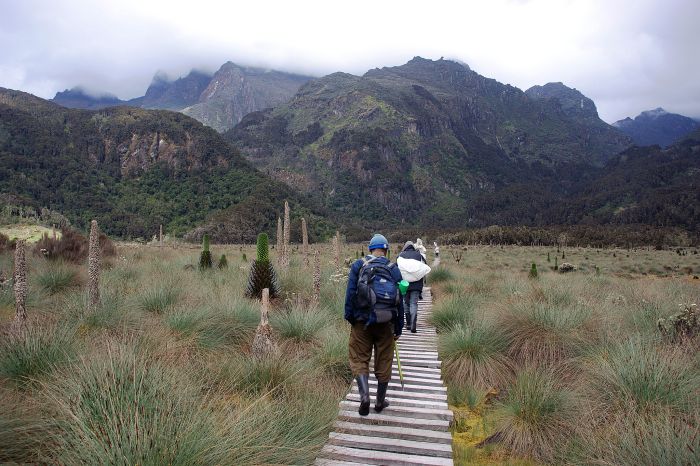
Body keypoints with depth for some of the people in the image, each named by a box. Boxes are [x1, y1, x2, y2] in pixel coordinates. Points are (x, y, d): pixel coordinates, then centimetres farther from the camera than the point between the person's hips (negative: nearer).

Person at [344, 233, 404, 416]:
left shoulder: (358, 265, -1)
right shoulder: (394, 270, 3)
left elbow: (350, 293, -6)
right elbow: (399, 302, 4)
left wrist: (349, 317, 3)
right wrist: (399, 328, 11)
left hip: (362, 321, -1)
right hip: (386, 323, 1)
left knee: (359, 360, 9)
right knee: (384, 362, 14)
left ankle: (364, 396, -9)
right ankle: (380, 402, 25)